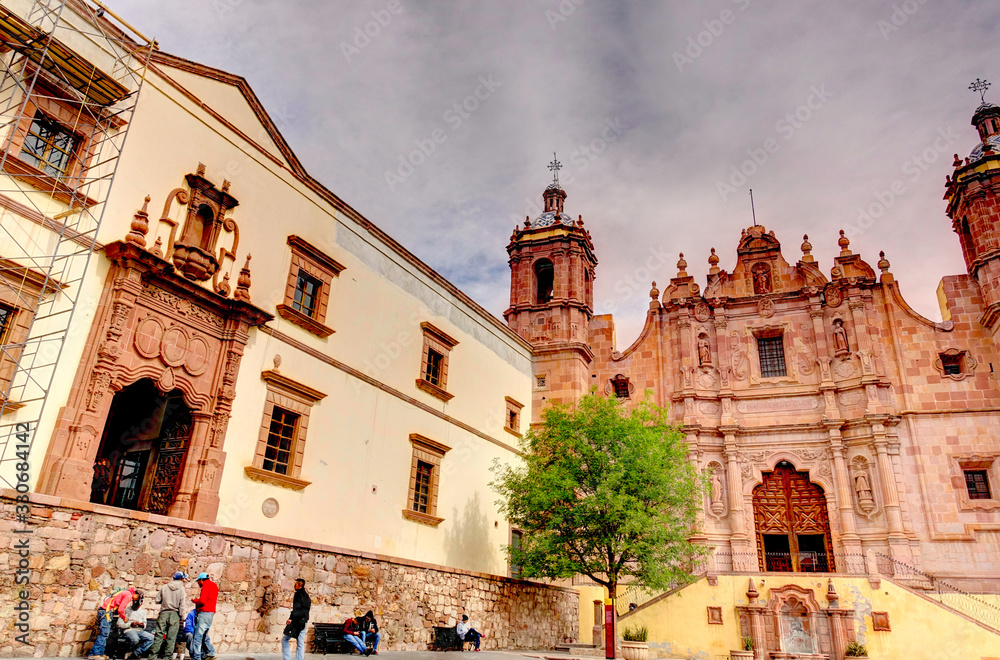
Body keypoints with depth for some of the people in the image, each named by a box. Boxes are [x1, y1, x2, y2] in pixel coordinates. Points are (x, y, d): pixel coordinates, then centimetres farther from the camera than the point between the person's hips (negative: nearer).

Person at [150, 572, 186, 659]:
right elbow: (182, 604, -6)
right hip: (174, 614, -2)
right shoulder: (181, 588, -1)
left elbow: (157, 600, 6)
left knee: (159, 635, 5)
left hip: (163, 614, 2)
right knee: (171, 637, 2)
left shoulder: (165, 587, 6)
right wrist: (182, 616, 1)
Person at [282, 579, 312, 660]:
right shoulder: (306, 595, 16)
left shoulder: (298, 593, -8)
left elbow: (296, 608, -17)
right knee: (300, 643, 8)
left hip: (296, 621, -8)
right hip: (303, 622, 8)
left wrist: (290, 618, -16)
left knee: (285, 639, 3)